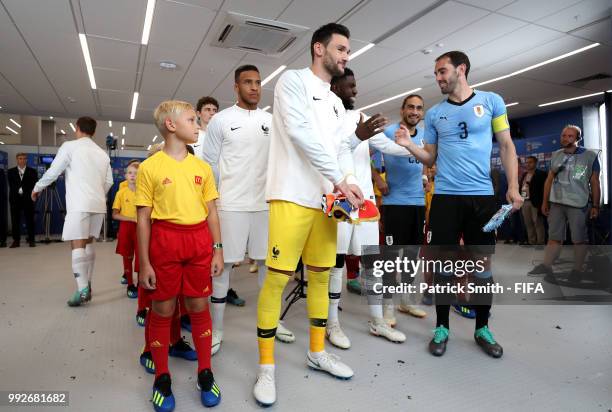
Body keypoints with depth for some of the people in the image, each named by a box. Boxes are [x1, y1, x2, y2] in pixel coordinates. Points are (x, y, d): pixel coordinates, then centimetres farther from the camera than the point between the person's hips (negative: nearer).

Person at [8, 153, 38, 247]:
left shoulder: (32, 171, 8)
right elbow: (11, 185, 3)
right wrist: (18, 191, -12)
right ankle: (16, 240, 9)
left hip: (28, 199, -1)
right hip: (15, 199, 2)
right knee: (15, 220, 3)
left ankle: (31, 240, 4)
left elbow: (35, 184, 0)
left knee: (30, 220, -1)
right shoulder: (11, 171, 12)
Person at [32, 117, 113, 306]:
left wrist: (37, 188, 19)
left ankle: (82, 290, -14)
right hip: (98, 204, 5)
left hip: (79, 204, -5)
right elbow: (109, 181, 16)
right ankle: (87, 286, 16)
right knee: (88, 243, 14)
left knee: (77, 245, -7)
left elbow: (53, 172, 2)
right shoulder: (102, 153, 15)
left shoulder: (70, 146, 0)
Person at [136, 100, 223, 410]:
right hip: (164, 240, -2)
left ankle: (205, 374, 26)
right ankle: (162, 378, 27)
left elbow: (211, 212, 10)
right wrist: (144, 263, -4)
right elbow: (143, 218, -2)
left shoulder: (202, 167, 8)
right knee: (162, 310, 8)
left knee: (199, 307, 11)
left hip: (199, 240, 3)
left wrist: (217, 250, 5)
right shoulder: (150, 167, -2)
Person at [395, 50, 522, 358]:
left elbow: (506, 146, 5)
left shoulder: (492, 101, 6)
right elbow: (431, 158, 10)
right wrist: (408, 145, -8)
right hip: (445, 196, 1)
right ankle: (441, 327, 17)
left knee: (484, 263, 7)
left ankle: (482, 329, 23)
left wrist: (513, 186, -5)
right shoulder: (433, 113, 9)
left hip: (482, 195, 0)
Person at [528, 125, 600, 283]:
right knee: (554, 237, 4)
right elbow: (549, 179, 12)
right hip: (556, 203, 3)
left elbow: (595, 183, 1)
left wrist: (595, 206, -2)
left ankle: (577, 269, 12)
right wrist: (545, 201, 9)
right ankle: (546, 266, 1)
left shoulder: (590, 155, 0)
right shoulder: (556, 155, 10)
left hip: (578, 204, -3)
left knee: (579, 239, 3)